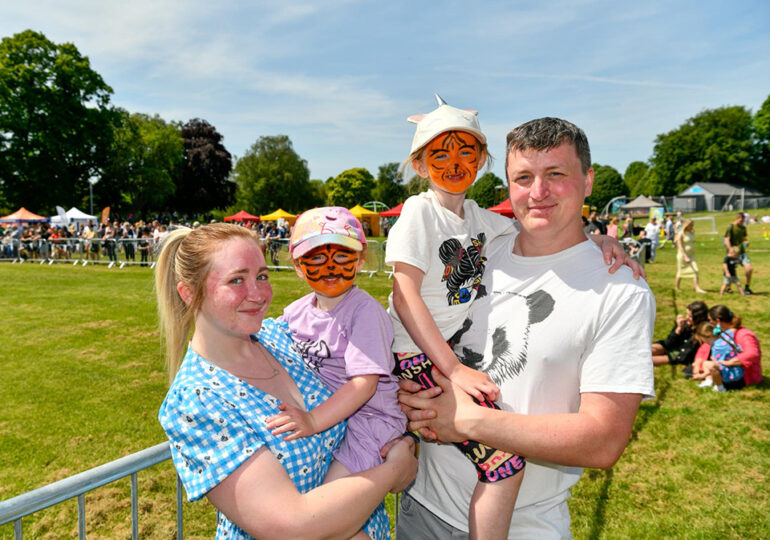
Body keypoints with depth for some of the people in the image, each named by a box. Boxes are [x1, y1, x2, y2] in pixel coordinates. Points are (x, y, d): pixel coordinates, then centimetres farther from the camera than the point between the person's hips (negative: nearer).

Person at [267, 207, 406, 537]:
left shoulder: (365, 311, -15)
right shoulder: (295, 312, 6)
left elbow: (364, 383, -22)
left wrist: (314, 420, -29)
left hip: (366, 418, -7)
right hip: (319, 414, 8)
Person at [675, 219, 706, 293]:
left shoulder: (692, 232, 8)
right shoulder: (681, 234, -14)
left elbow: (692, 244, 18)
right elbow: (680, 247, -20)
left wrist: (693, 255, 20)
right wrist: (685, 257, -27)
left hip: (691, 255, 6)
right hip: (682, 256, -6)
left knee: (695, 271, -6)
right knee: (680, 272, 7)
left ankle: (697, 288, -9)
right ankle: (677, 287, 24)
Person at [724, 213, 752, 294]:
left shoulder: (743, 227, 10)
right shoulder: (730, 228, -9)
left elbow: (745, 237, 23)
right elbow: (726, 241, -15)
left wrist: (746, 242, -1)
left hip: (742, 252, 5)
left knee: (749, 268, -9)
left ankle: (746, 288, 6)